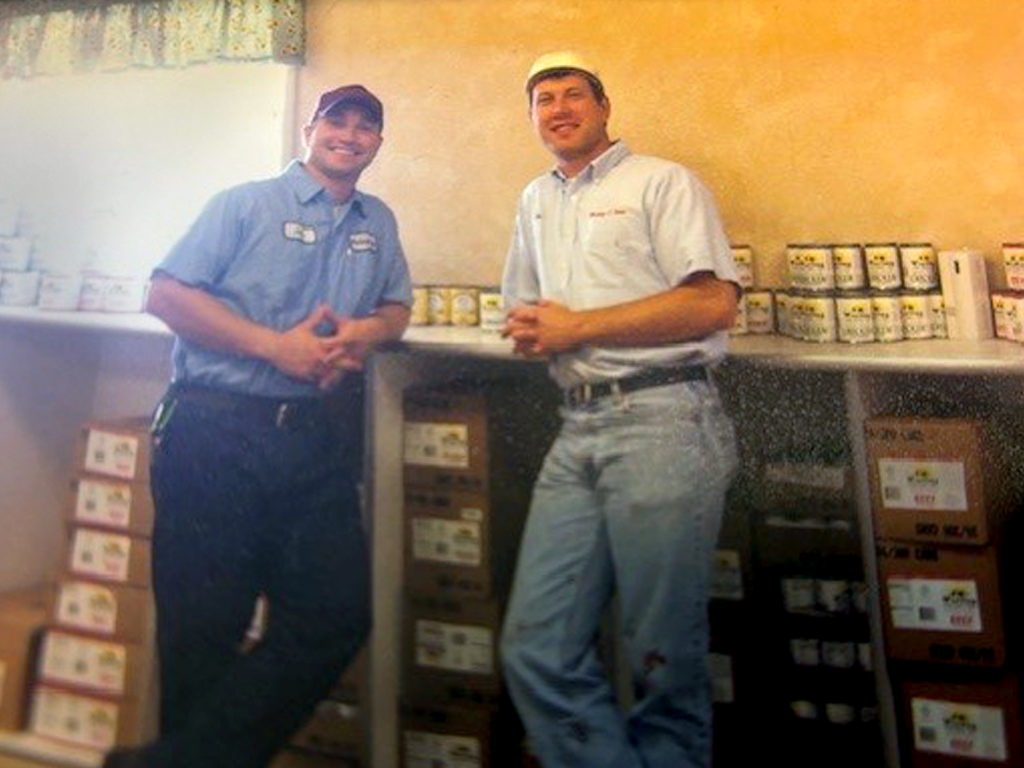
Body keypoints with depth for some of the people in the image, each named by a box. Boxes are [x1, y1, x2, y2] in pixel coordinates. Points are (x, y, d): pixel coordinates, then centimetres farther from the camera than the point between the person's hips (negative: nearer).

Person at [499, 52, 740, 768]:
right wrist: (530, 332, 6)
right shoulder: (536, 201, 24)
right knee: (536, 646, 0)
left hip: (663, 420, -6)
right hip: (579, 428, 6)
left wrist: (578, 327, -8)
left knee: (665, 656, -1)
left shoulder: (662, 182, 4)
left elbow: (714, 303, -9)